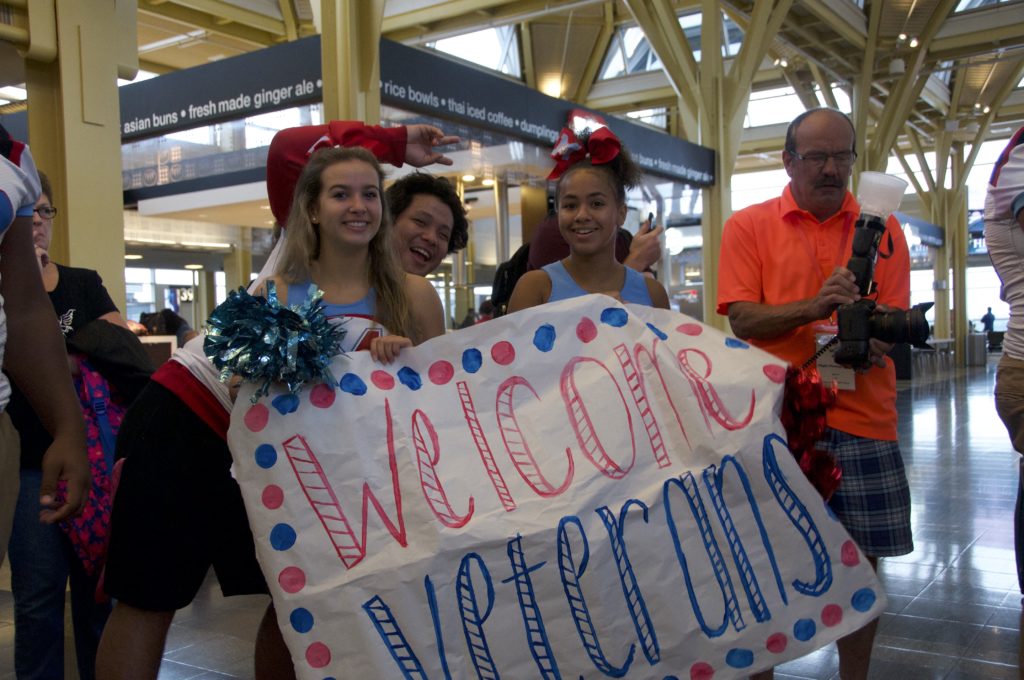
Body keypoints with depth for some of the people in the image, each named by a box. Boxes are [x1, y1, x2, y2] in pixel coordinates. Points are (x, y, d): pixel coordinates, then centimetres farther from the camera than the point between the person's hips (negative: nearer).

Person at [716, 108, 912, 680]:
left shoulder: (882, 228, 8)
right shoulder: (749, 226, 3)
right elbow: (741, 318, -6)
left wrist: (872, 337, -18)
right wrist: (813, 306, -21)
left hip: (862, 419, 2)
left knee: (862, 558, 7)